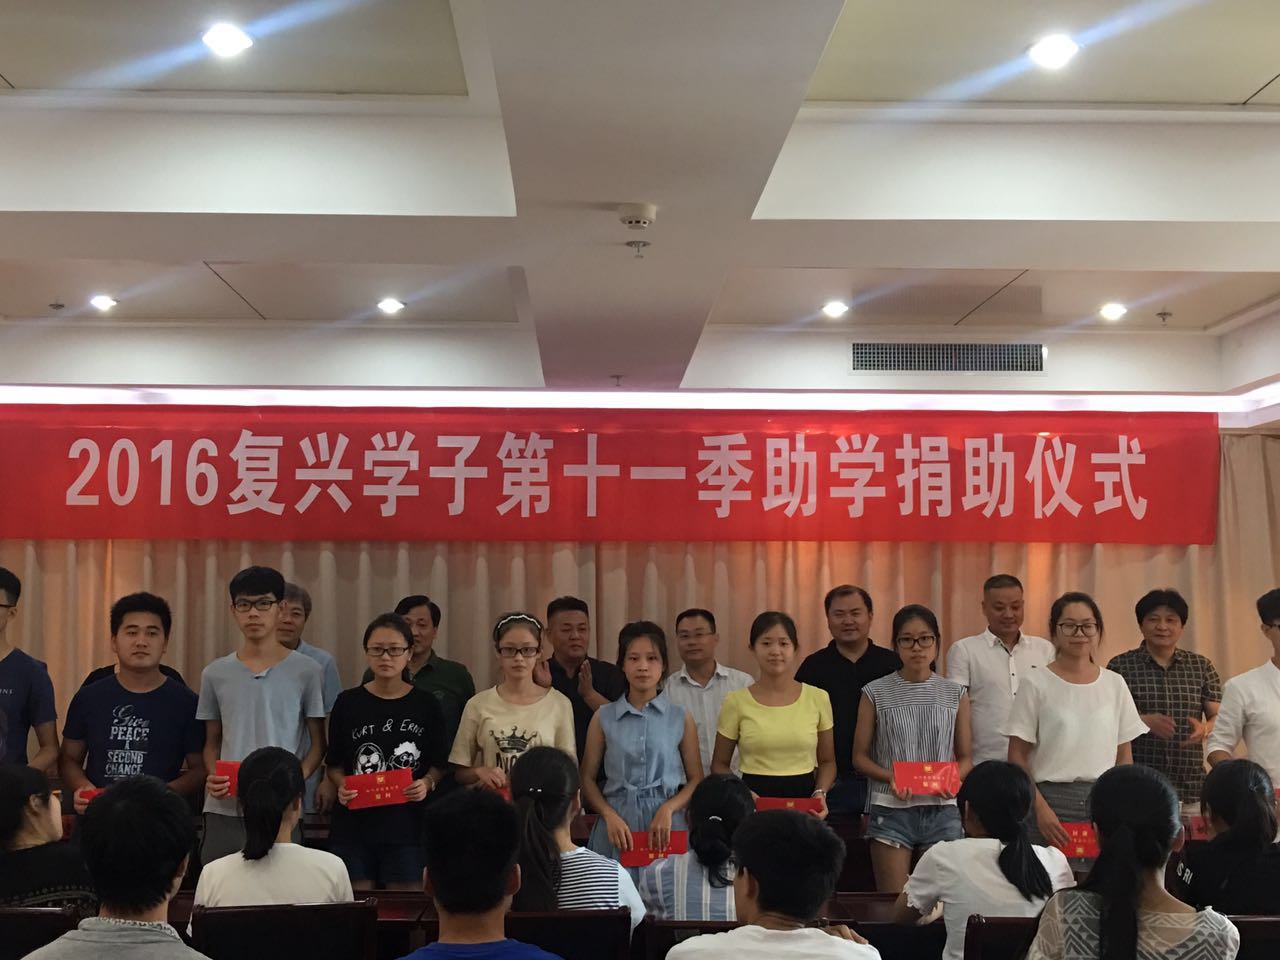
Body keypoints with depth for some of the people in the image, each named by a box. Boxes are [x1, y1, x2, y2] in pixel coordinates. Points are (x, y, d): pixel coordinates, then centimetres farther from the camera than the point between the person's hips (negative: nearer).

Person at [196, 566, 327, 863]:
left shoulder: (306, 671, 0)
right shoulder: (215, 673, 8)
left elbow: (318, 742, 4)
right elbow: (212, 742, 15)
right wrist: (212, 777, -5)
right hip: (224, 811, 2)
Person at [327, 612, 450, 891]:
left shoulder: (426, 705, 1)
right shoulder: (347, 703, 2)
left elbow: (439, 763, 6)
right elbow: (334, 763, 9)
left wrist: (427, 783, -13)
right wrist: (341, 785, -11)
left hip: (407, 825, -1)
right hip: (353, 825, 1)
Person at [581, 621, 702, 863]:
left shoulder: (681, 718, 4)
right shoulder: (604, 718, 4)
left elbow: (696, 779, 5)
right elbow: (587, 778, 5)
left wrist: (668, 809, -11)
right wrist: (610, 815, -10)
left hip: (665, 827, 0)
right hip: (618, 827, 0)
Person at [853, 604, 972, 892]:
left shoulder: (955, 694, 6)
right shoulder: (876, 693, 0)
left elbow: (965, 757, 10)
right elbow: (860, 757, 3)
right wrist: (890, 777, -16)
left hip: (941, 809, 2)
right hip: (891, 810, -2)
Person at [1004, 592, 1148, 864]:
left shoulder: (1114, 684, 10)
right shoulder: (1036, 684, -1)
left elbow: (1125, 755, 13)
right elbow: (1017, 757, -2)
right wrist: (1041, 808, -11)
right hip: (1053, 798, -3)